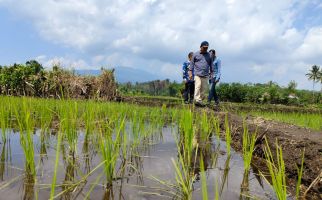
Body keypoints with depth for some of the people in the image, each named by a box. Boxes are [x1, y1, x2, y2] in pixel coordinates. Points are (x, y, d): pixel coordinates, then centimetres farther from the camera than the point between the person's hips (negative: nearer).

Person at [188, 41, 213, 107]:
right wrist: (190, 72, 2)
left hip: (205, 75, 3)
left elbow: (211, 65, 21)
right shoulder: (195, 54, 7)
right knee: (197, 86, -17)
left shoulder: (209, 55, 14)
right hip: (197, 74, -3)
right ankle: (197, 100, -23)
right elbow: (192, 63, 9)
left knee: (204, 89, 2)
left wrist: (211, 73, 17)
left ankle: (200, 100, 12)